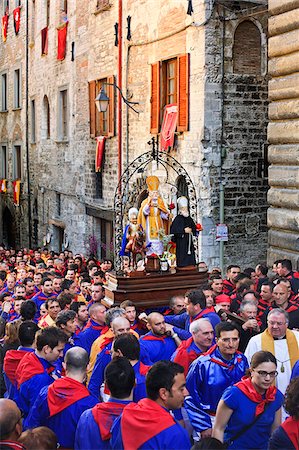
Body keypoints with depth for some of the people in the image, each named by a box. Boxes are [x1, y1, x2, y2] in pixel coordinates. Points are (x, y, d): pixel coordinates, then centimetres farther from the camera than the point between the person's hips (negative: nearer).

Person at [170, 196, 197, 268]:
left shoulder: (189, 219, 12)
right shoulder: (178, 219, -8)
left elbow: (194, 228, 21)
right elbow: (173, 230, -19)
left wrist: (191, 230, -2)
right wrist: (184, 230, -18)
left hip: (189, 242, 7)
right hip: (181, 242, -7)